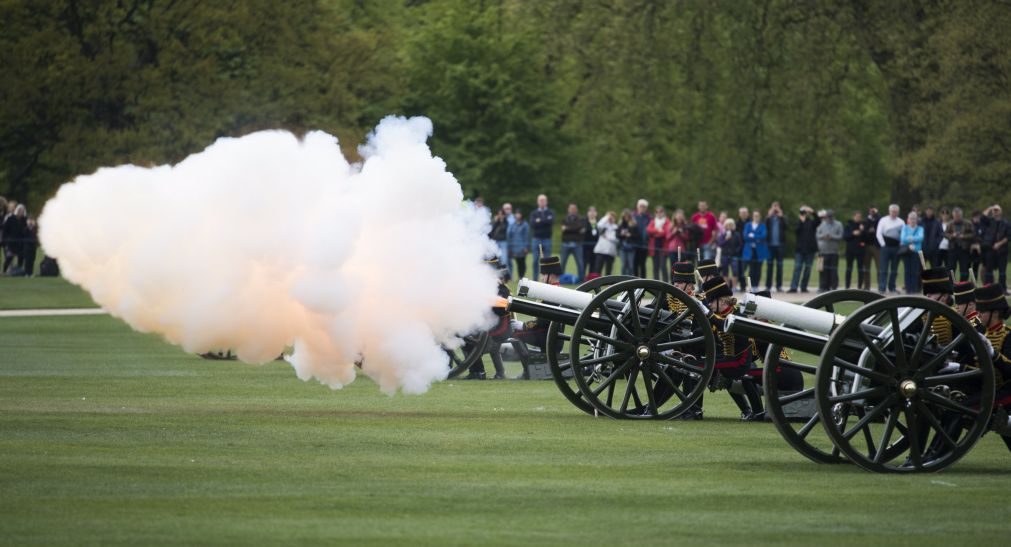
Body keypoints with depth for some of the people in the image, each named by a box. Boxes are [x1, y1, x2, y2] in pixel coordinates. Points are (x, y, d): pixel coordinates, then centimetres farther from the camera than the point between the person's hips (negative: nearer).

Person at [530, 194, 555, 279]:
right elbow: (532, 224, -4)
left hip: (546, 239, -1)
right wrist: (545, 221, -10)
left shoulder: (550, 213, 9)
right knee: (536, 260, 0)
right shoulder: (534, 213, 12)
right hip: (536, 239, 1)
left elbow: (551, 221, -11)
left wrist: (539, 221, -7)